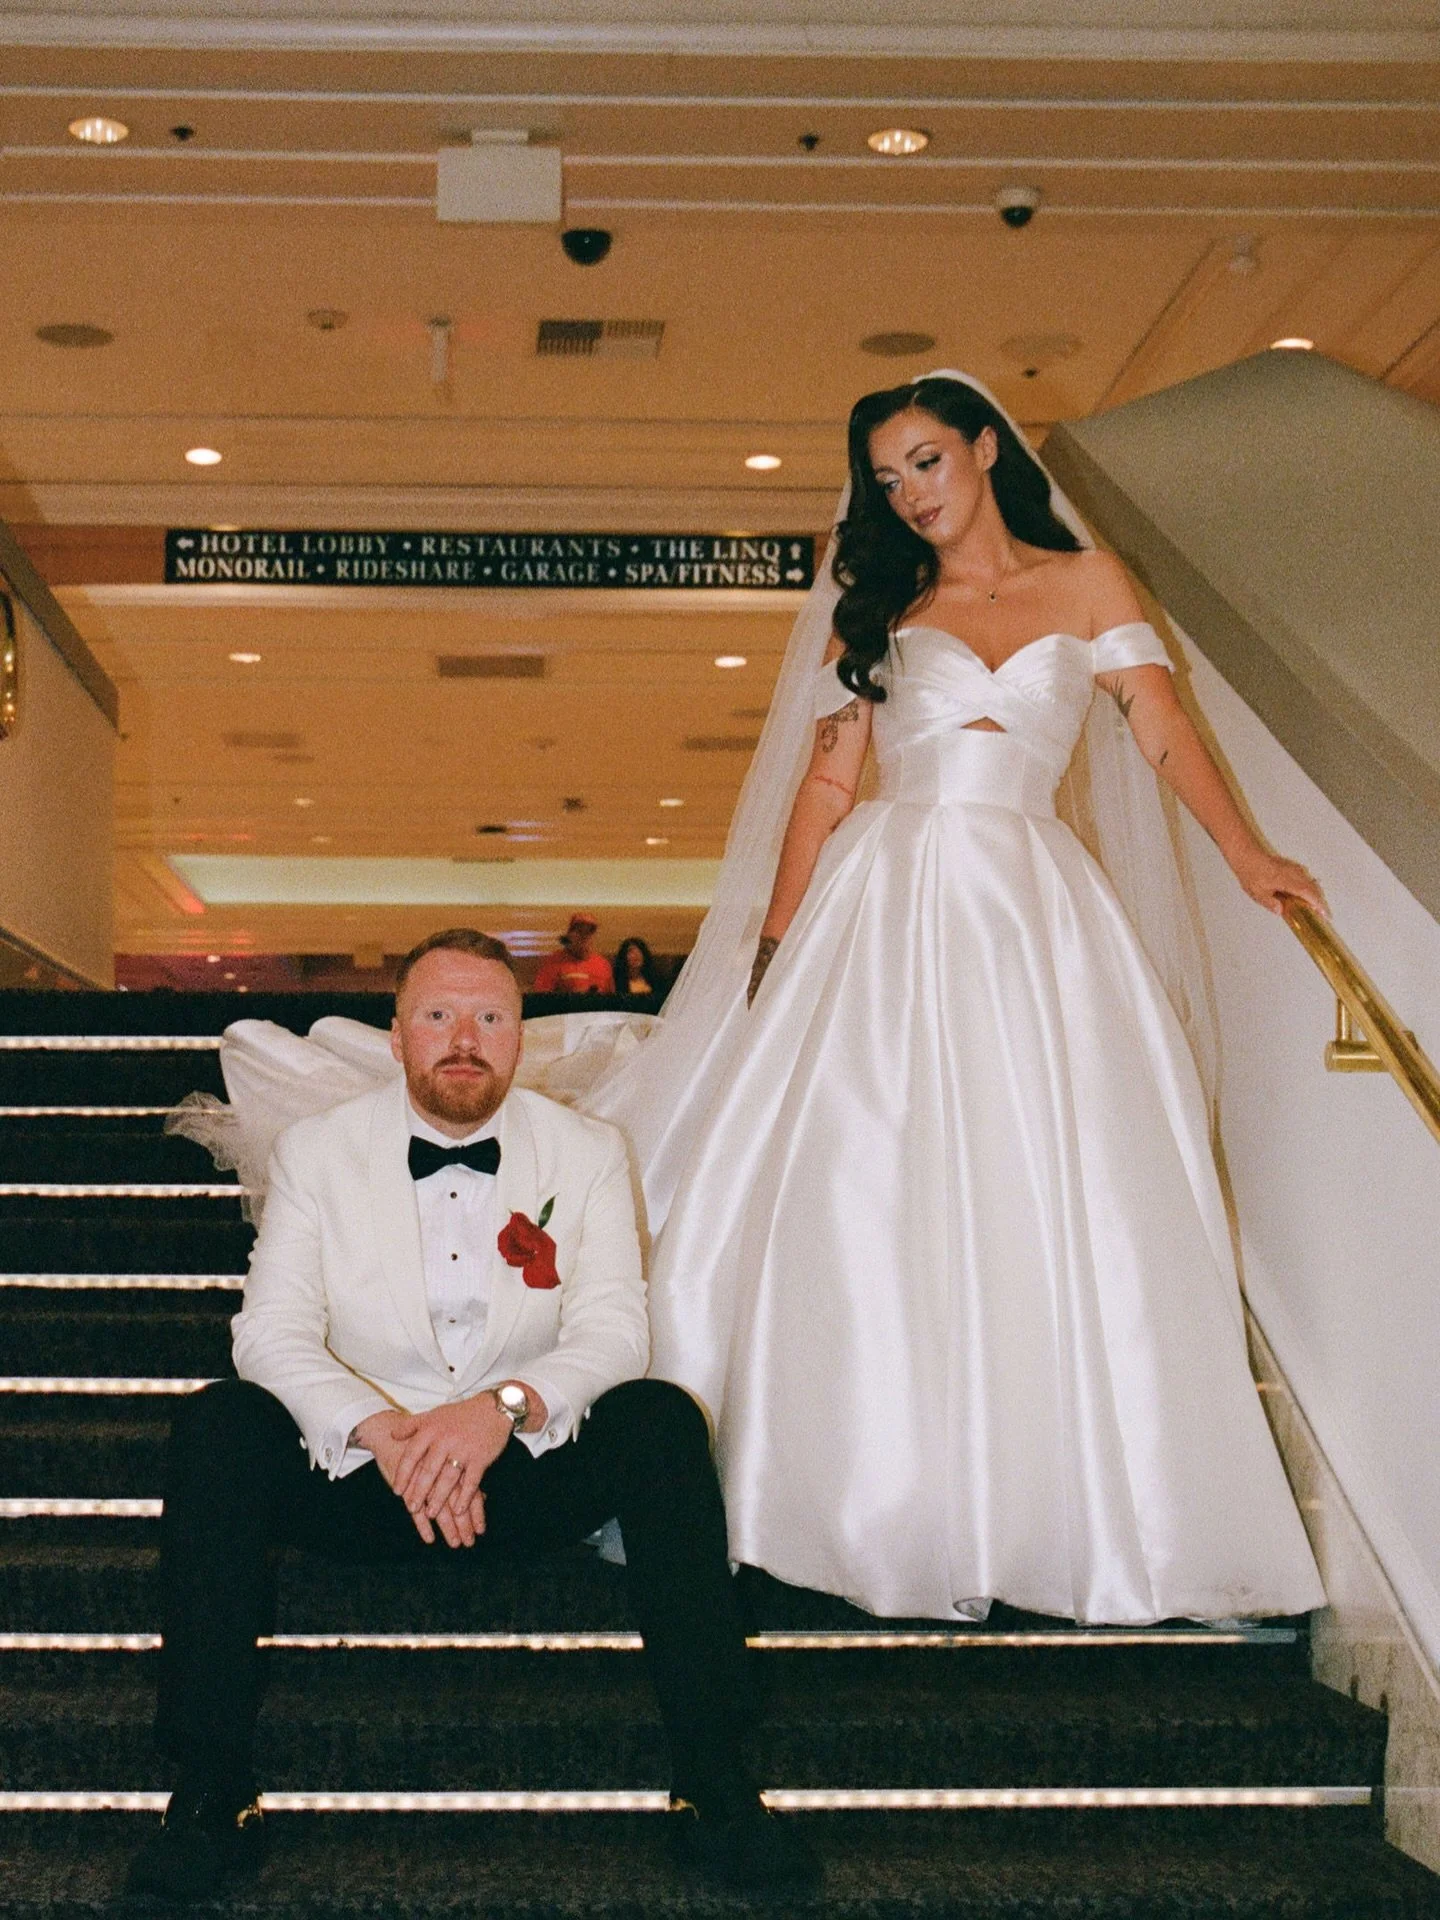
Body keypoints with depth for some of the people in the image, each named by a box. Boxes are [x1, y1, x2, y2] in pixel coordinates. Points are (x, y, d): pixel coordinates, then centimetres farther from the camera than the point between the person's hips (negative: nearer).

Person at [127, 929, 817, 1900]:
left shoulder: (589, 1154, 3)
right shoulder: (315, 1153, 2)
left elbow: (615, 1328, -9)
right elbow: (272, 1331, -8)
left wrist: (505, 1406, -29)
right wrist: (379, 1431, -27)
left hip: (530, 1472, 0)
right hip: (362, 1481, 0)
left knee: (661, 1417, -27)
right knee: (219, 1422, -26)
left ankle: (716, 1786, -27)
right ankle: (211, 1790, -25)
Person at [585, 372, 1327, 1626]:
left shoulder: (1087, 582, 13)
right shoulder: (879, 607, 15)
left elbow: (1160, 724, 1)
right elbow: (825, 781, 9)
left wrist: (1245, 852, -14)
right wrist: (777, 943, 0)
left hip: (1032, 912, -1)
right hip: (886, 911, 1)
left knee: (1043, 1199, -6)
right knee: (864, 1200, -5)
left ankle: (1042, 1506, 2)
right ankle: (884, 1496, 1)